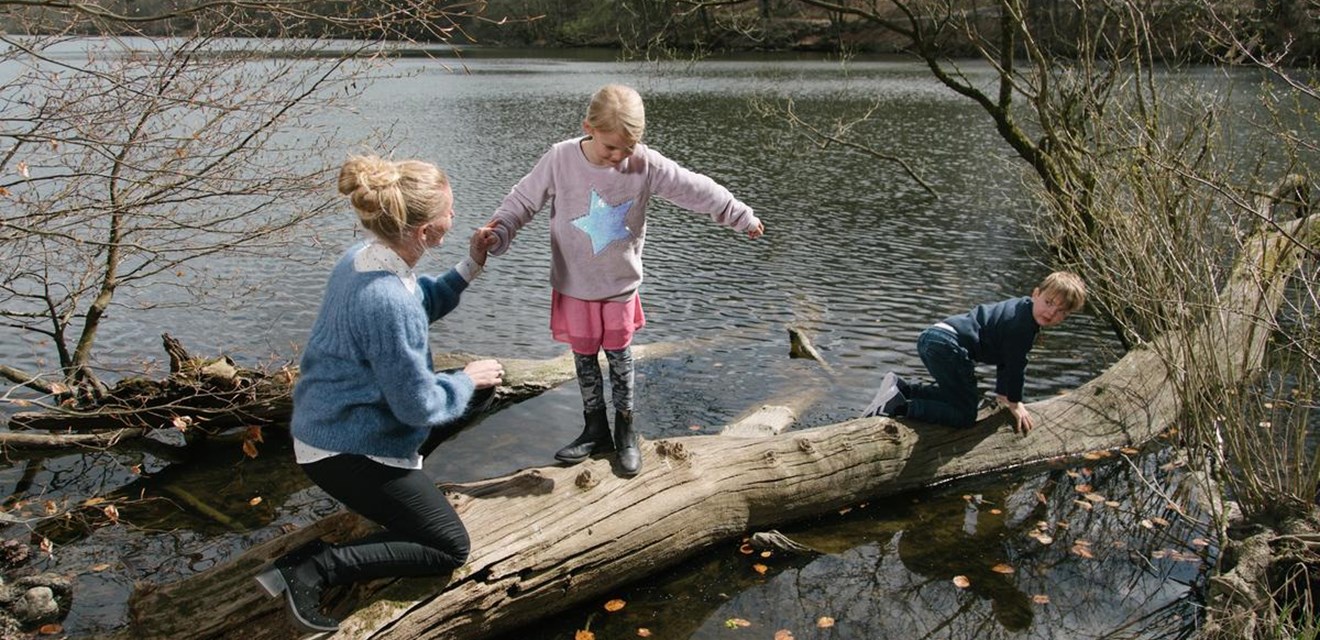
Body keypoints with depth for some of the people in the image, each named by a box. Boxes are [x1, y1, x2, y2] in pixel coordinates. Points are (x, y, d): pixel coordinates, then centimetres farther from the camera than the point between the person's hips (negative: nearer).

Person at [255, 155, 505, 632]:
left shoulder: (367, 255, -4)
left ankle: (402, 481, 23)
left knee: (482, 383, 18)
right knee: (449, 550, 1)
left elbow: (424, 306, 17)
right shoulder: (386, 301, -33)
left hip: (338, 419, 10)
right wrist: (466, 380, -7)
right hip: (345, 449, -10)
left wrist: (470, 267, 4)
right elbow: (419, 406, -25)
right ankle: (308, 567, -6)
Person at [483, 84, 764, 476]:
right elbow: (523, 200, -7)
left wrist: (741, 217, 0)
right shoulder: (560, 159, -17)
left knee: (619, 355, 9)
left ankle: (625, 430, 26)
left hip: (621, 283, 0)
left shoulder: (645, 164, -16)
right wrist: (498, 231, -23)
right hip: (574, 283, 1)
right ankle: (596, 430, 28)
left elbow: (696, 190, -8)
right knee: (584, 356, 12)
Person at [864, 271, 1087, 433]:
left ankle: (900, 387, 16)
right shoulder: (1022, 324, -12)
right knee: (965, 416, -5)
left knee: (956, 394, 31)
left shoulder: (1022, 309, 19)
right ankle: (899, 406, -16)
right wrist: (1014, 403, 8)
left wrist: (1002, 394, 34)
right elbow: (1015, 363, -7)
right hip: (947, 345, -10)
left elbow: (1007, 357, 29)